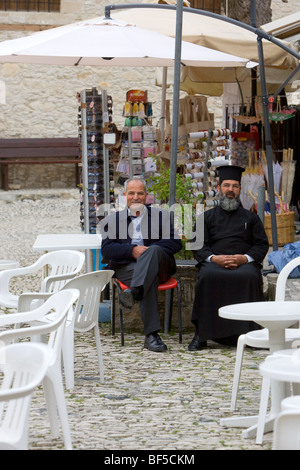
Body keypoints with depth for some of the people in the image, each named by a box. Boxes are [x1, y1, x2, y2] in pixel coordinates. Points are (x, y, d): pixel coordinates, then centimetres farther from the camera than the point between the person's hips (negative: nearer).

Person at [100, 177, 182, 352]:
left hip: (160, 265, 1)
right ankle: (151, 334, -47)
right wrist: (132, 250, -11)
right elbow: (106, 249, 6)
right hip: (127, 267, -1)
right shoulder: (114, 219, 22)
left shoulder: (161, 216, 22)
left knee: (154, 250, -36)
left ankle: (134, 292, -58)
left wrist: (148, 251, -10)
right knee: (150, 280, -36)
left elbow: (176, 243, 5)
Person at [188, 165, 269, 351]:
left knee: (249, 277, -38)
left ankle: (250, 332, -32)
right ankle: (201, 334, -32)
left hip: (244, 263, 0)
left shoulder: (251, 218, 24)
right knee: (208, 276, -37)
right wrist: (214, 258, -11)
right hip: (214, 262, 0)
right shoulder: (208, 217, 23)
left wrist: (245, 258, -11)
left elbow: (262, 245, 11)